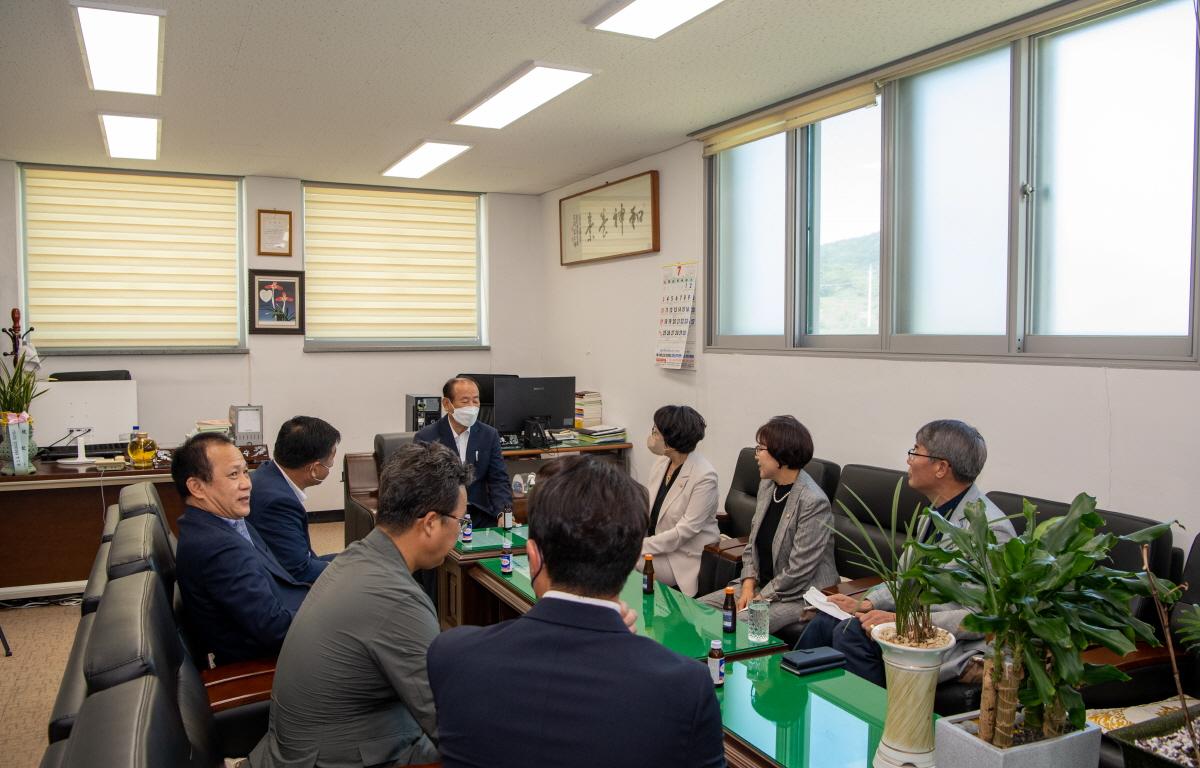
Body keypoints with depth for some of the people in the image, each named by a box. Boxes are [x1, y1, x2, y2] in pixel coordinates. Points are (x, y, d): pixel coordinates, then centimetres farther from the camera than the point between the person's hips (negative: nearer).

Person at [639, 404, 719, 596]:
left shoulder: (704, 476, -20)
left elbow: (686, 530, -20)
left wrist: (642, 546, -21)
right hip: (658, 544, 7)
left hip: (687, 556, -7)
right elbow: (648, 510, 6)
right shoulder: (662, 463, 3)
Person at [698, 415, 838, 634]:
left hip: (799, 596, -8)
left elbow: (798, 572, -21)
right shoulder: (767, 486, 5)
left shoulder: (814, 502, -21)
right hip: (763, 585, 8)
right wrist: (748, 585, -2)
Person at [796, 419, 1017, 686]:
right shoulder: (936, 511, 7)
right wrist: (866, 604, 0)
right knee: (825, 622, -3)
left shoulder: (990, 529, -21)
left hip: (958, 647, -9)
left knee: (852, 633, -24)